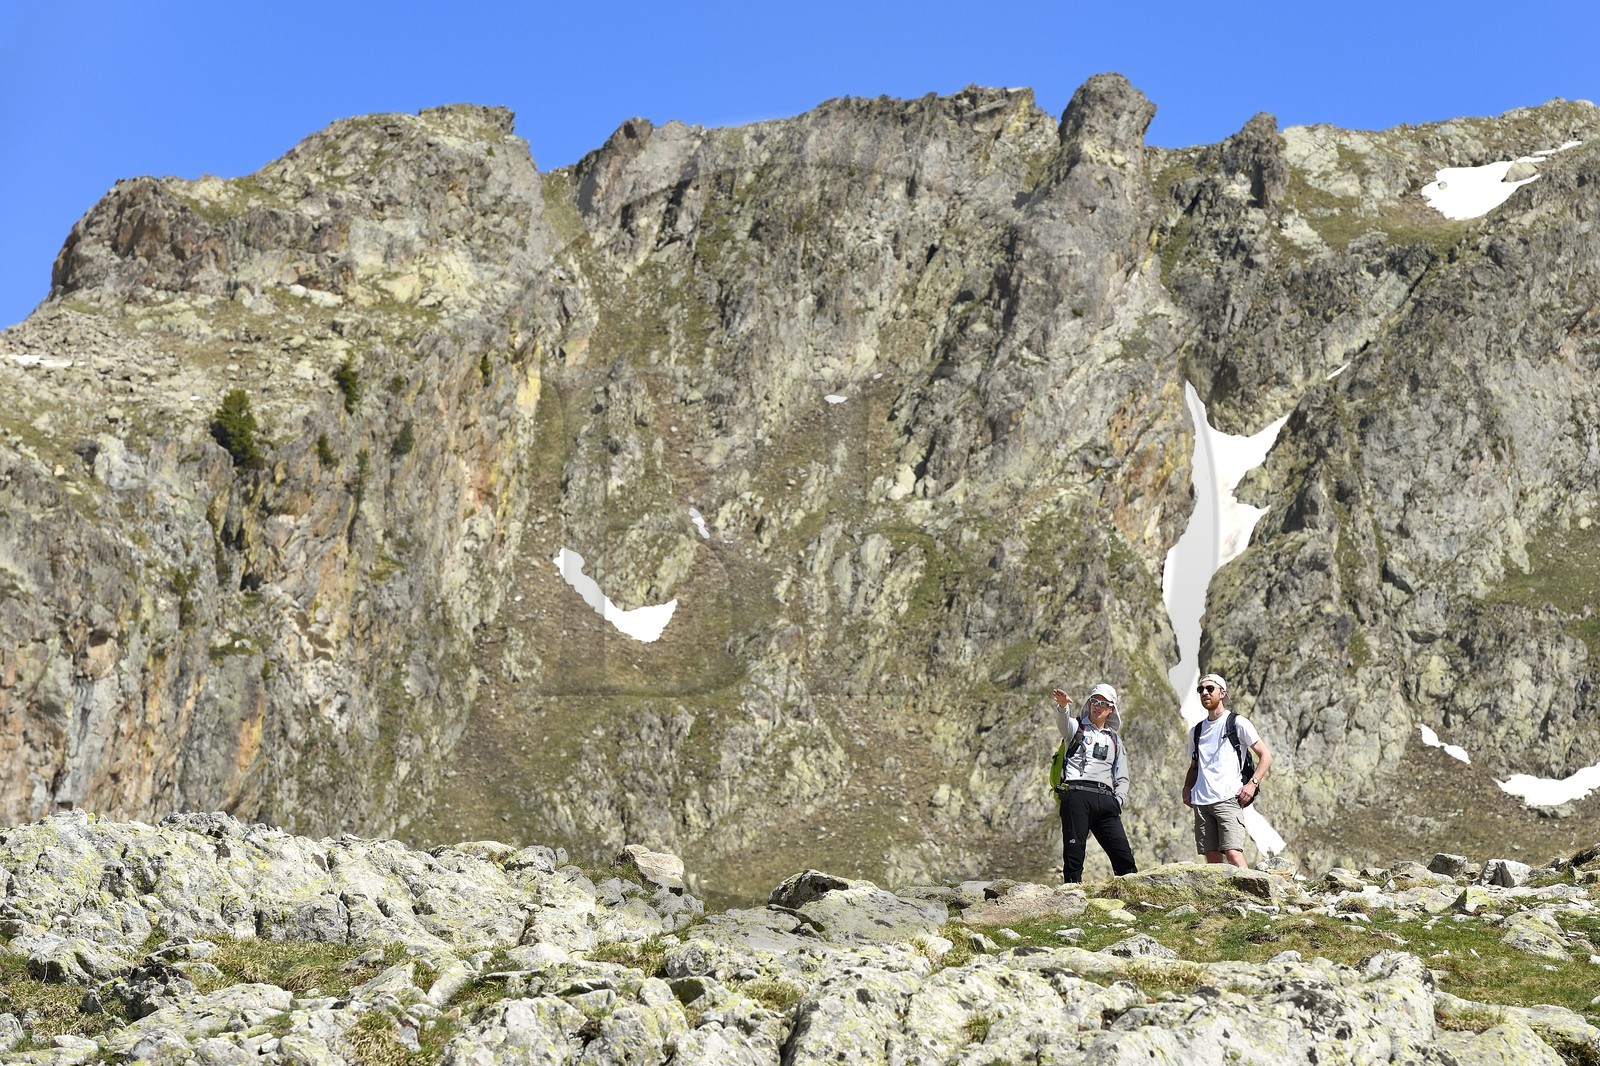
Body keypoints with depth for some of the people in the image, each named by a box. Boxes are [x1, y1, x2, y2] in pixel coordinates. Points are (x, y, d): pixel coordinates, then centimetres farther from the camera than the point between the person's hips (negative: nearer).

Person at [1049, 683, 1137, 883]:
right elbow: (1062, 721, -12)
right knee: (1074, 854, -10)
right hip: (1077, 793, -4)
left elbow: (1122, 778, 27)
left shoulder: (1114, 740, 26)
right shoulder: (1076, 727, 14)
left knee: (1124, 856, -5)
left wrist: (1117, 802, 7)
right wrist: (1062, 705, -36)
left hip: (1105, 799, 4)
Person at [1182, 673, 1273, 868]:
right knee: (1212, 857, 2)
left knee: (1233, 853, -18)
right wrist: (1186, 788, 11)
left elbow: (1265, 755, 3)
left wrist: (1252, 784, -9)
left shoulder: (1237, 723, 4)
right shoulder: (1196, 731, 21)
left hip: (1228, 799, -5)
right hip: (1201, 801, 5)